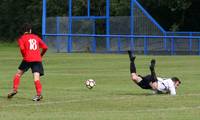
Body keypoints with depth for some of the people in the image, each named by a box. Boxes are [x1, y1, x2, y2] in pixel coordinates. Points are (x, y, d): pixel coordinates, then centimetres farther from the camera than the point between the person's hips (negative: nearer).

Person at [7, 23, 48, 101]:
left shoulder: (22, 38, 9)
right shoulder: (36, 37, 19)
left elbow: (22, 48, -10)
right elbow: (45, 47, 14)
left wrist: (24, 56, 6)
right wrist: (40, 55, 28)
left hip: (28, 59, -2)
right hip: (38, 59, 2)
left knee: (18, 73, 15)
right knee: (36, 78, -5)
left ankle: (15, 89, 8)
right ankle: (39, 94, -21)